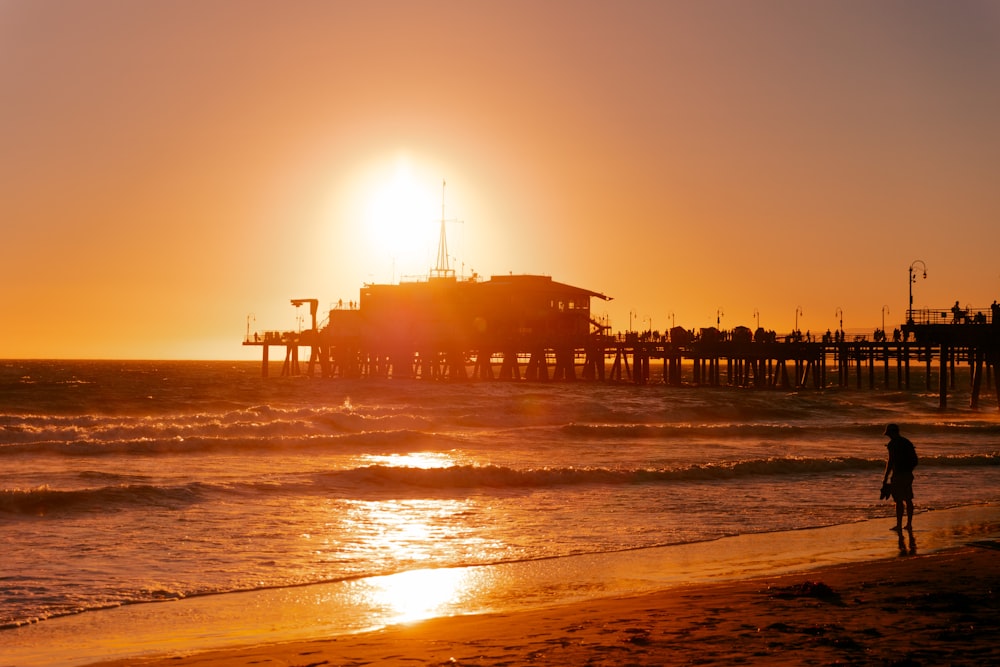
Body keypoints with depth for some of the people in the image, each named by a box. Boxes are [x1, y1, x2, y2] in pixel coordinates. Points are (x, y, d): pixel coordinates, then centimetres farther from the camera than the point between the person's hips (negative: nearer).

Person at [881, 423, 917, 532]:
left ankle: (899, 525, -7)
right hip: (908, 474, 8)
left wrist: (885, 477, -12)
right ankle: (909, 524, 16)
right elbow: (915, 461, 17)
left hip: (898, 475, -8)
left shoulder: (893, 444, -11)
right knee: (908, 500, 12)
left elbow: (890, 461, -16)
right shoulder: (907, 442, 14)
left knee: (899, 500, -6)